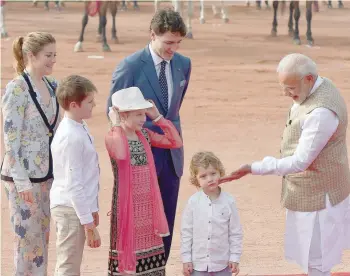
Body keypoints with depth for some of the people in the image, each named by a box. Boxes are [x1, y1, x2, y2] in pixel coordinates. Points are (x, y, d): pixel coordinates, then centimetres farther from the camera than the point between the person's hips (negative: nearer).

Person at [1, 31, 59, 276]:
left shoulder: (52, 86, 7)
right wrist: (21, 181, -18)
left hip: (47, 173, 7)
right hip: (24, 175, -7)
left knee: (43, 236, 12)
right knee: (28, 236, -2)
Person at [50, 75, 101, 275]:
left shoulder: (80, 128, 6)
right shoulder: (72, 138, -22)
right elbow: (73, 185, -22)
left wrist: (92, 210, 20)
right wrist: (89, 224, -20)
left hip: (82, 206, 9)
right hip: (71, 209, -9)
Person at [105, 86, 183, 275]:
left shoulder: (145, 135, 7)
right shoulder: (113, 137, -12)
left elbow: (176, 142, 5)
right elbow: (120, 155, -34)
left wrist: (157, 117, 1)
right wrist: (116, 124, -24)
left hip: (147, 201, 6)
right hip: (126, 202, -6)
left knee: (148, 244, 11)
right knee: (127, 244, 1)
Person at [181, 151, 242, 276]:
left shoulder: (229, 201, -6)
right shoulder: (193, 202, -5)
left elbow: (235, 232, -1)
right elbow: (186, 232, 0)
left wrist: (235, 258, -2)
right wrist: (186, 259, -2)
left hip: (222, 264, 0)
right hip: (198, 263, 0)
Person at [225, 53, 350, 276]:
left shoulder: (321, 112, -30)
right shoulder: (317, 89, 2)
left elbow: (299, 162, -27)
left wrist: (253, 169, -24)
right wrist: (304, 159, -2)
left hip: (318, 196, -10)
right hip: (308, 191, 10)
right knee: (313, 256, 20)